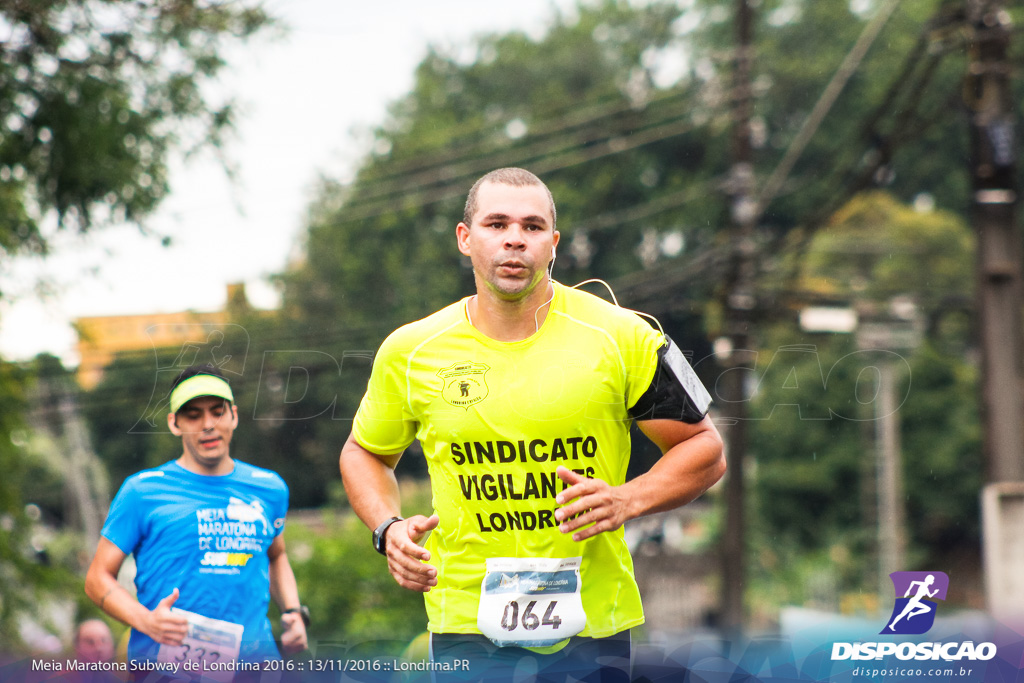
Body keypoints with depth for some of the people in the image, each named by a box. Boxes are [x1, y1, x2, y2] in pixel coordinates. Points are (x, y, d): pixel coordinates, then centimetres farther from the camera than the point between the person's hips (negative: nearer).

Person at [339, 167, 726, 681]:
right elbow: (365, 452, 18)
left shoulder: (622, 338, -4)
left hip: (594, 621, 0)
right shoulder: (410, 351, 1)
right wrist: (388, 530, -1)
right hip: (466, 626, 1)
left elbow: (705, 450, 3)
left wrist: (627, 500, -14)